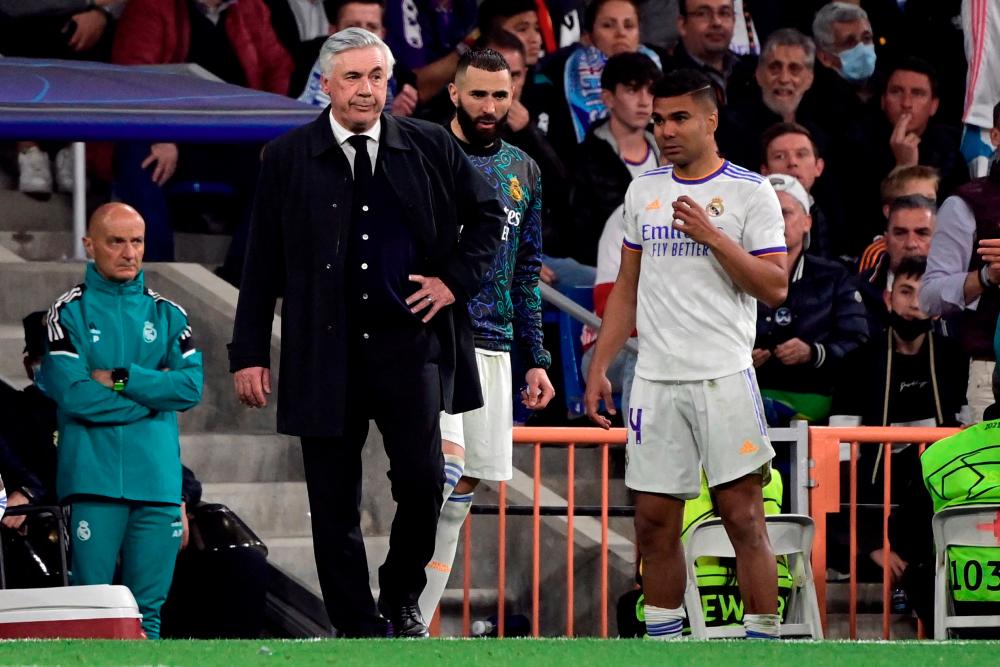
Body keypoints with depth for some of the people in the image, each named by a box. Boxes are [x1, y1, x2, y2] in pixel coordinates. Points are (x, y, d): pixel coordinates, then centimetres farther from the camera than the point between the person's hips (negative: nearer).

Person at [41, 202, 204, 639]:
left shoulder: (167, 315, 14)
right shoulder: (69, 313, 4)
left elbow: (191, 387, 1)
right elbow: (72, 394, -9)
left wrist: (121, 379, -7)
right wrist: (154, 393, -5)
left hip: (157, 474, 3)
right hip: (93, 475, -3)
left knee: (148, 606, 3)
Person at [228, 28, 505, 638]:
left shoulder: (430, 147, 5)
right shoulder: (288, 159, 3)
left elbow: (489, 214, 17)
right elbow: (263, 263, 4)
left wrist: (457, 279, 4)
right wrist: (250, 352, 0)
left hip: (410, 342, 0)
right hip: (325, 352, 0)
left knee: (423, 479, -9)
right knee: (335, 500, 2)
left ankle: (402, 598, 15)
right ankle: (357, 628, 11)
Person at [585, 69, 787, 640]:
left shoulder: (750, 192, -2)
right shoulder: (643, 191, 13)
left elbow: (775, 287, -9)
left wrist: (712, 235, -16)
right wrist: (599, 368, 13)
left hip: (725, 378, -5)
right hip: (655, 380, 5)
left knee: (744, 516, -7)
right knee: (655, 523, 6)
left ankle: (763, 640, -3)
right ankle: (663, 642, 14)